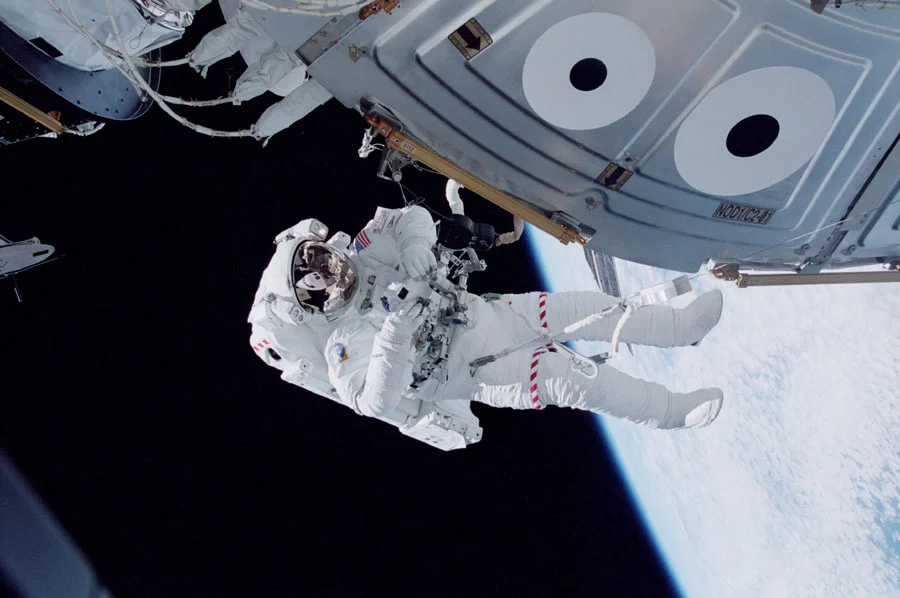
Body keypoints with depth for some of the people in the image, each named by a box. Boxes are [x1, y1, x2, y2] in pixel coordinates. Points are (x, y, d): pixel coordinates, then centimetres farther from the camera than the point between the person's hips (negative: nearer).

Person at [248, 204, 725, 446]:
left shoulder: (363, 257, -3)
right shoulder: (345, 343, -19)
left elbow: (411, 217, 2)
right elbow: (374, 403, -29)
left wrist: (416, 247, -19)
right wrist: (393, 340, -40)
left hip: (487, 314, 7)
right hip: (477, 375, -7)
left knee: (579, 308, -3)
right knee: (571, 379, -19)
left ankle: (680, 328, 13)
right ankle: (672, 410, 0)